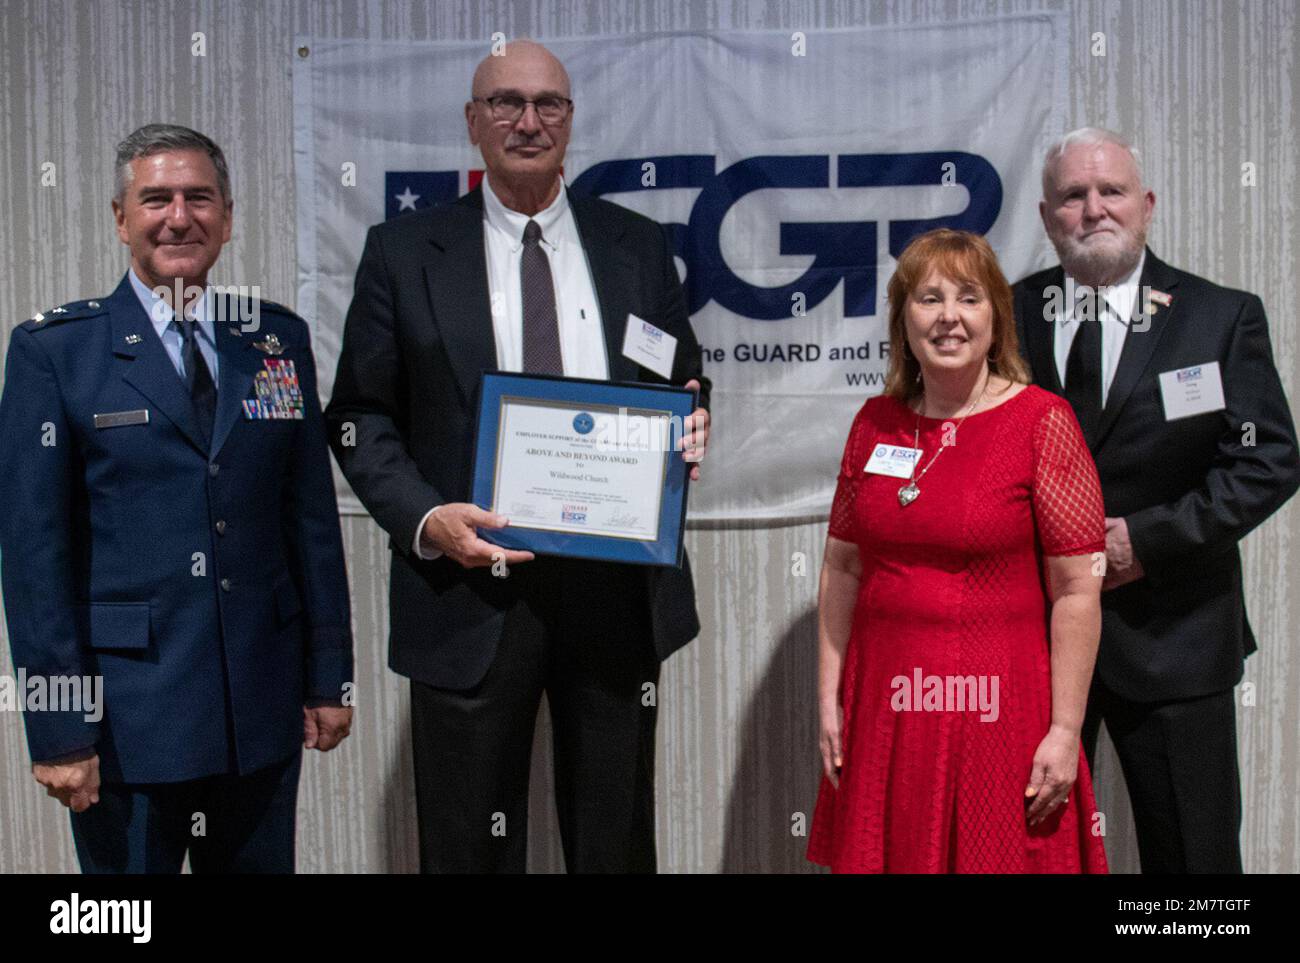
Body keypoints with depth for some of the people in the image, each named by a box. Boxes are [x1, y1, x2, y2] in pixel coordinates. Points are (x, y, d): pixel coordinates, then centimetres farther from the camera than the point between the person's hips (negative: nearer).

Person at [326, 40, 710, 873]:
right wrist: (425, 518, -14)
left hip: (617, 586, 2)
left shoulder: (637, 246, 8)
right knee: (470, 848, 11)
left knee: (617, 842, 14)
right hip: (471, 588, -1)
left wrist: (692, 425, -8)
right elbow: (360, 416, 2)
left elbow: (685, 383, 15)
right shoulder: (404, 253, 2)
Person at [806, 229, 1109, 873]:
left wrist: (1065, 732, -12)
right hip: (883, 708, 4)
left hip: (997, 709, -4)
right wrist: (829, 698, 7)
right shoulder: (874, 422, 6)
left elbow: (1077, 591, -9)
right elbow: (842, 568, 11)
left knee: (997, 856, 6)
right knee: (884, 856, 12)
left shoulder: (1043, 422, -7)